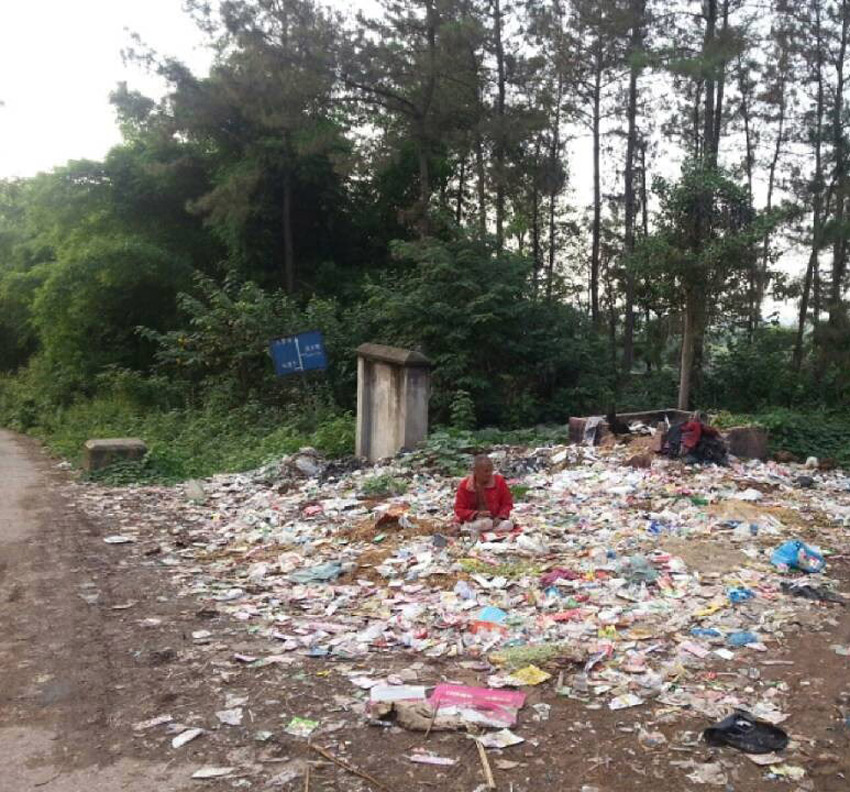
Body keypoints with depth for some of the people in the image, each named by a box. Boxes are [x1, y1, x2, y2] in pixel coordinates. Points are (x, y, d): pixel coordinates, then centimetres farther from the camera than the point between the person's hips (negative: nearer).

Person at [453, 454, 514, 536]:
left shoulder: (499, 481, 0)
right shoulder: (465, 485, -5)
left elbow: (507, 504, 5)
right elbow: (459, 510, -6)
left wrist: (501, 517, -15)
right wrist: (476, 514, -23)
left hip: (495, 519, 3)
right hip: (473, 520, -3)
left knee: (508, 524, -31)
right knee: (485, 523, -37)